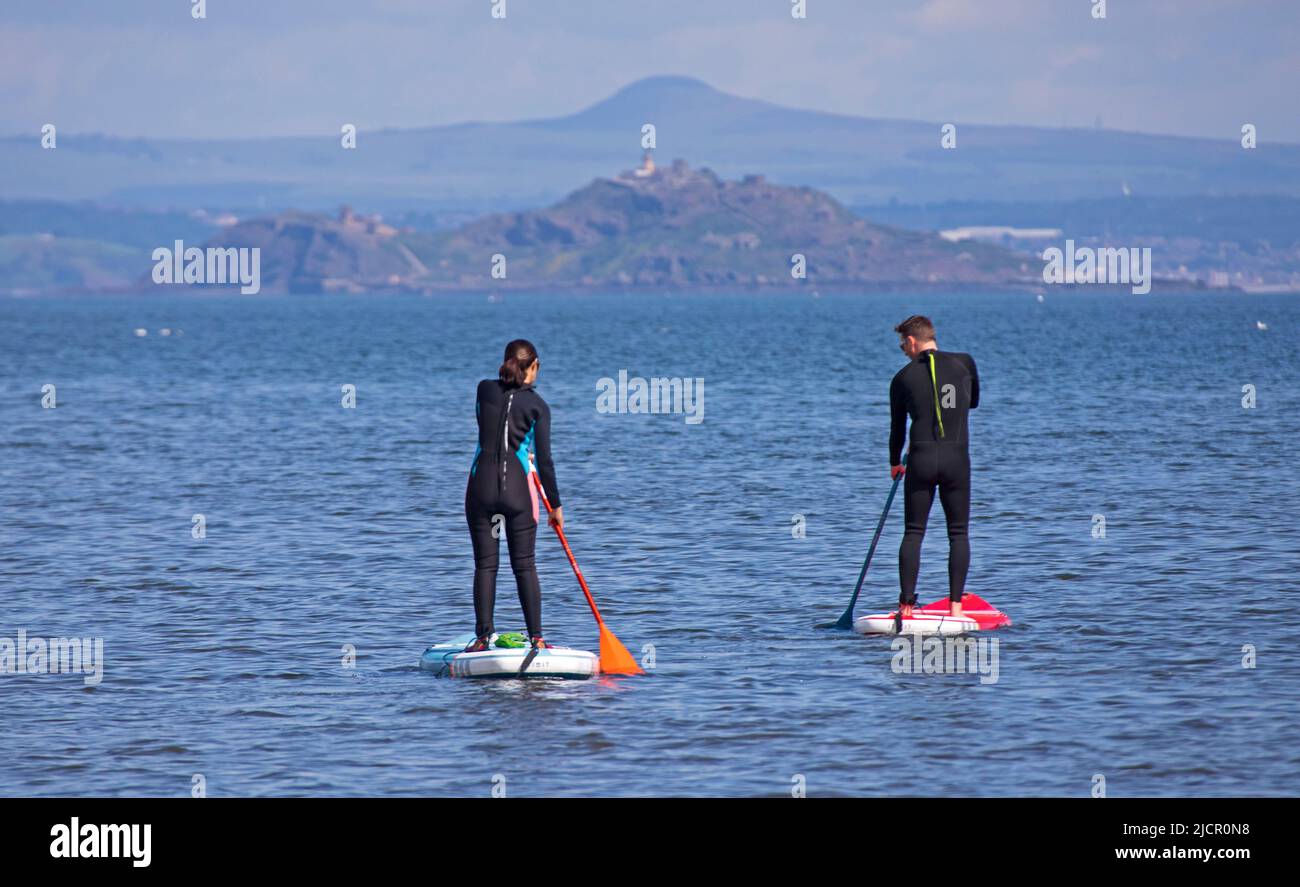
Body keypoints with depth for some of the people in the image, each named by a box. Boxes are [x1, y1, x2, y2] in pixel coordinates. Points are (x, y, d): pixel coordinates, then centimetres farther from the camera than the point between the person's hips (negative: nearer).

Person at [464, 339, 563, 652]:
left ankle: (483, 638, 0)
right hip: (518, 488, -1)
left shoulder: (485, 389, 3)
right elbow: (544, 460, -2)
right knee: (525, 566, 5)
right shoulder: (537, 406, -3)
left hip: (481, 485, 1)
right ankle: (536, 638, 3)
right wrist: (555, 505, 6)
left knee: (485, 564, 5)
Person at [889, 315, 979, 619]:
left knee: (913, 533, 7)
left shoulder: (902, 378, 3)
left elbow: (897, 427, 13)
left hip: (921, 459, 0)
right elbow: (974, 401, 22)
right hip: (957, 459, 0)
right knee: (958, 534, 8)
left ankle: (907, 604, 0)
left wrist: (895, 463, 29)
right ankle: (956, 604, 1)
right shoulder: (964, 364, 3)